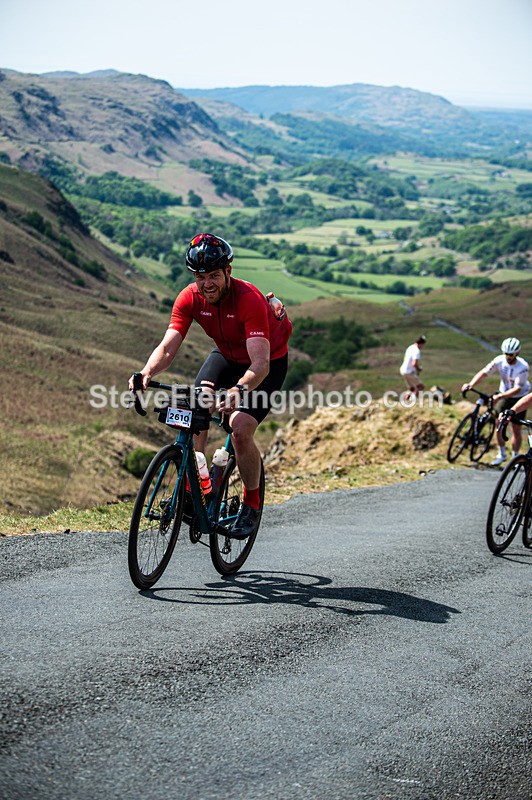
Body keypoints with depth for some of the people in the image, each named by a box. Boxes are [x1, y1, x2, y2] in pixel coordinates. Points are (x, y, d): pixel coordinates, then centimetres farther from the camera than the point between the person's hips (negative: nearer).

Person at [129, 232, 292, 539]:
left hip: (269, 361, -5)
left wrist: (240, 390, -63)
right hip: (227, 355, 5)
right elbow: (168, 347, -25)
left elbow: (260, 363, -43)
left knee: (241, 429, -22)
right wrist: (147, 373, -46)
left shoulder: (249, 299, -35)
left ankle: (252, 503, 1)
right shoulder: (190, 298, -20)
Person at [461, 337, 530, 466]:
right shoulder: (500, 360, -17)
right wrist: (471, 384, -36)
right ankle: (501, 454, 18)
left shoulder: (523, 367, -28)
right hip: (503, 394, 4)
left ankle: (515, 457, 14)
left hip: (519, 398, -4)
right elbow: (484, 372, -20)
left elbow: (517, 389, -31)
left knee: (516, 430, -2)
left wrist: (499, 396, -42)